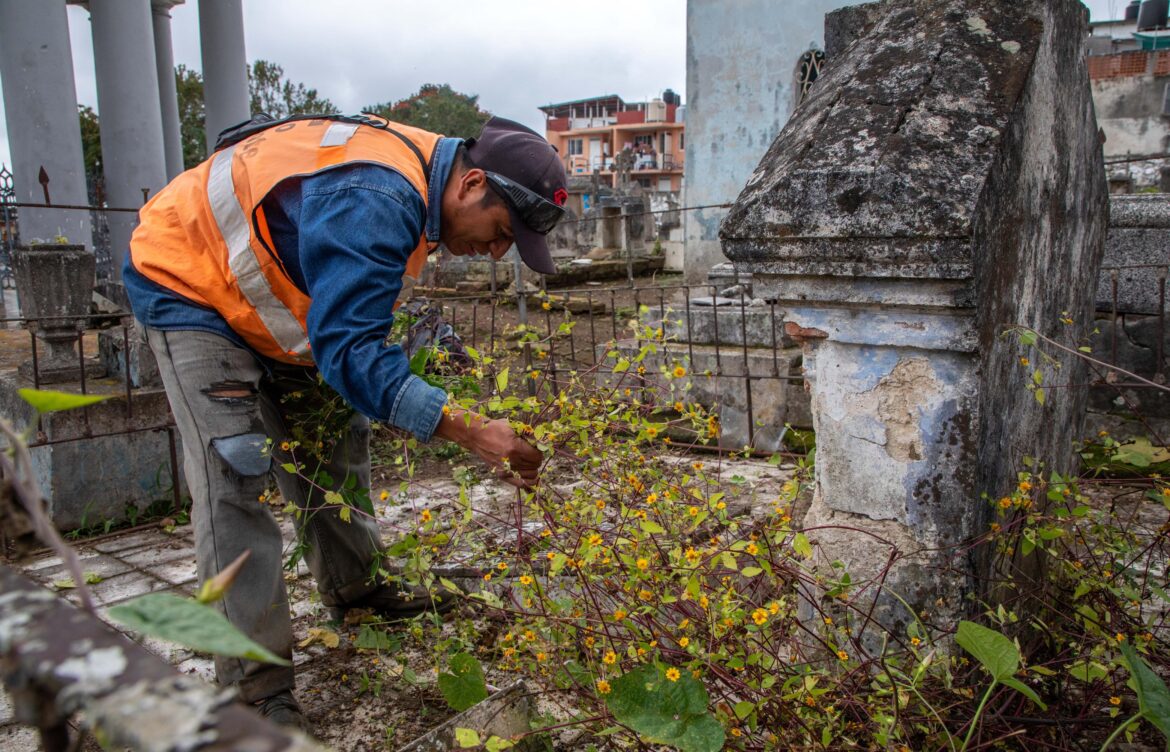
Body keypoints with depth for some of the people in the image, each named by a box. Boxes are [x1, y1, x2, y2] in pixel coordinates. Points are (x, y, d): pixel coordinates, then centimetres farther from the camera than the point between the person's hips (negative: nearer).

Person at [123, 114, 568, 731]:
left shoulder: (415, 177, -4)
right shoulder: (374, 200, -36)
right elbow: (349, 350, -40)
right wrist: (470, 432, -45)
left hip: (272, 297, 9)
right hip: (188, 284, -9)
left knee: (332, 439, 11)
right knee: (236, 478, -16)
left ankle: (353, 588, 28)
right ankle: (256, 686, -8)